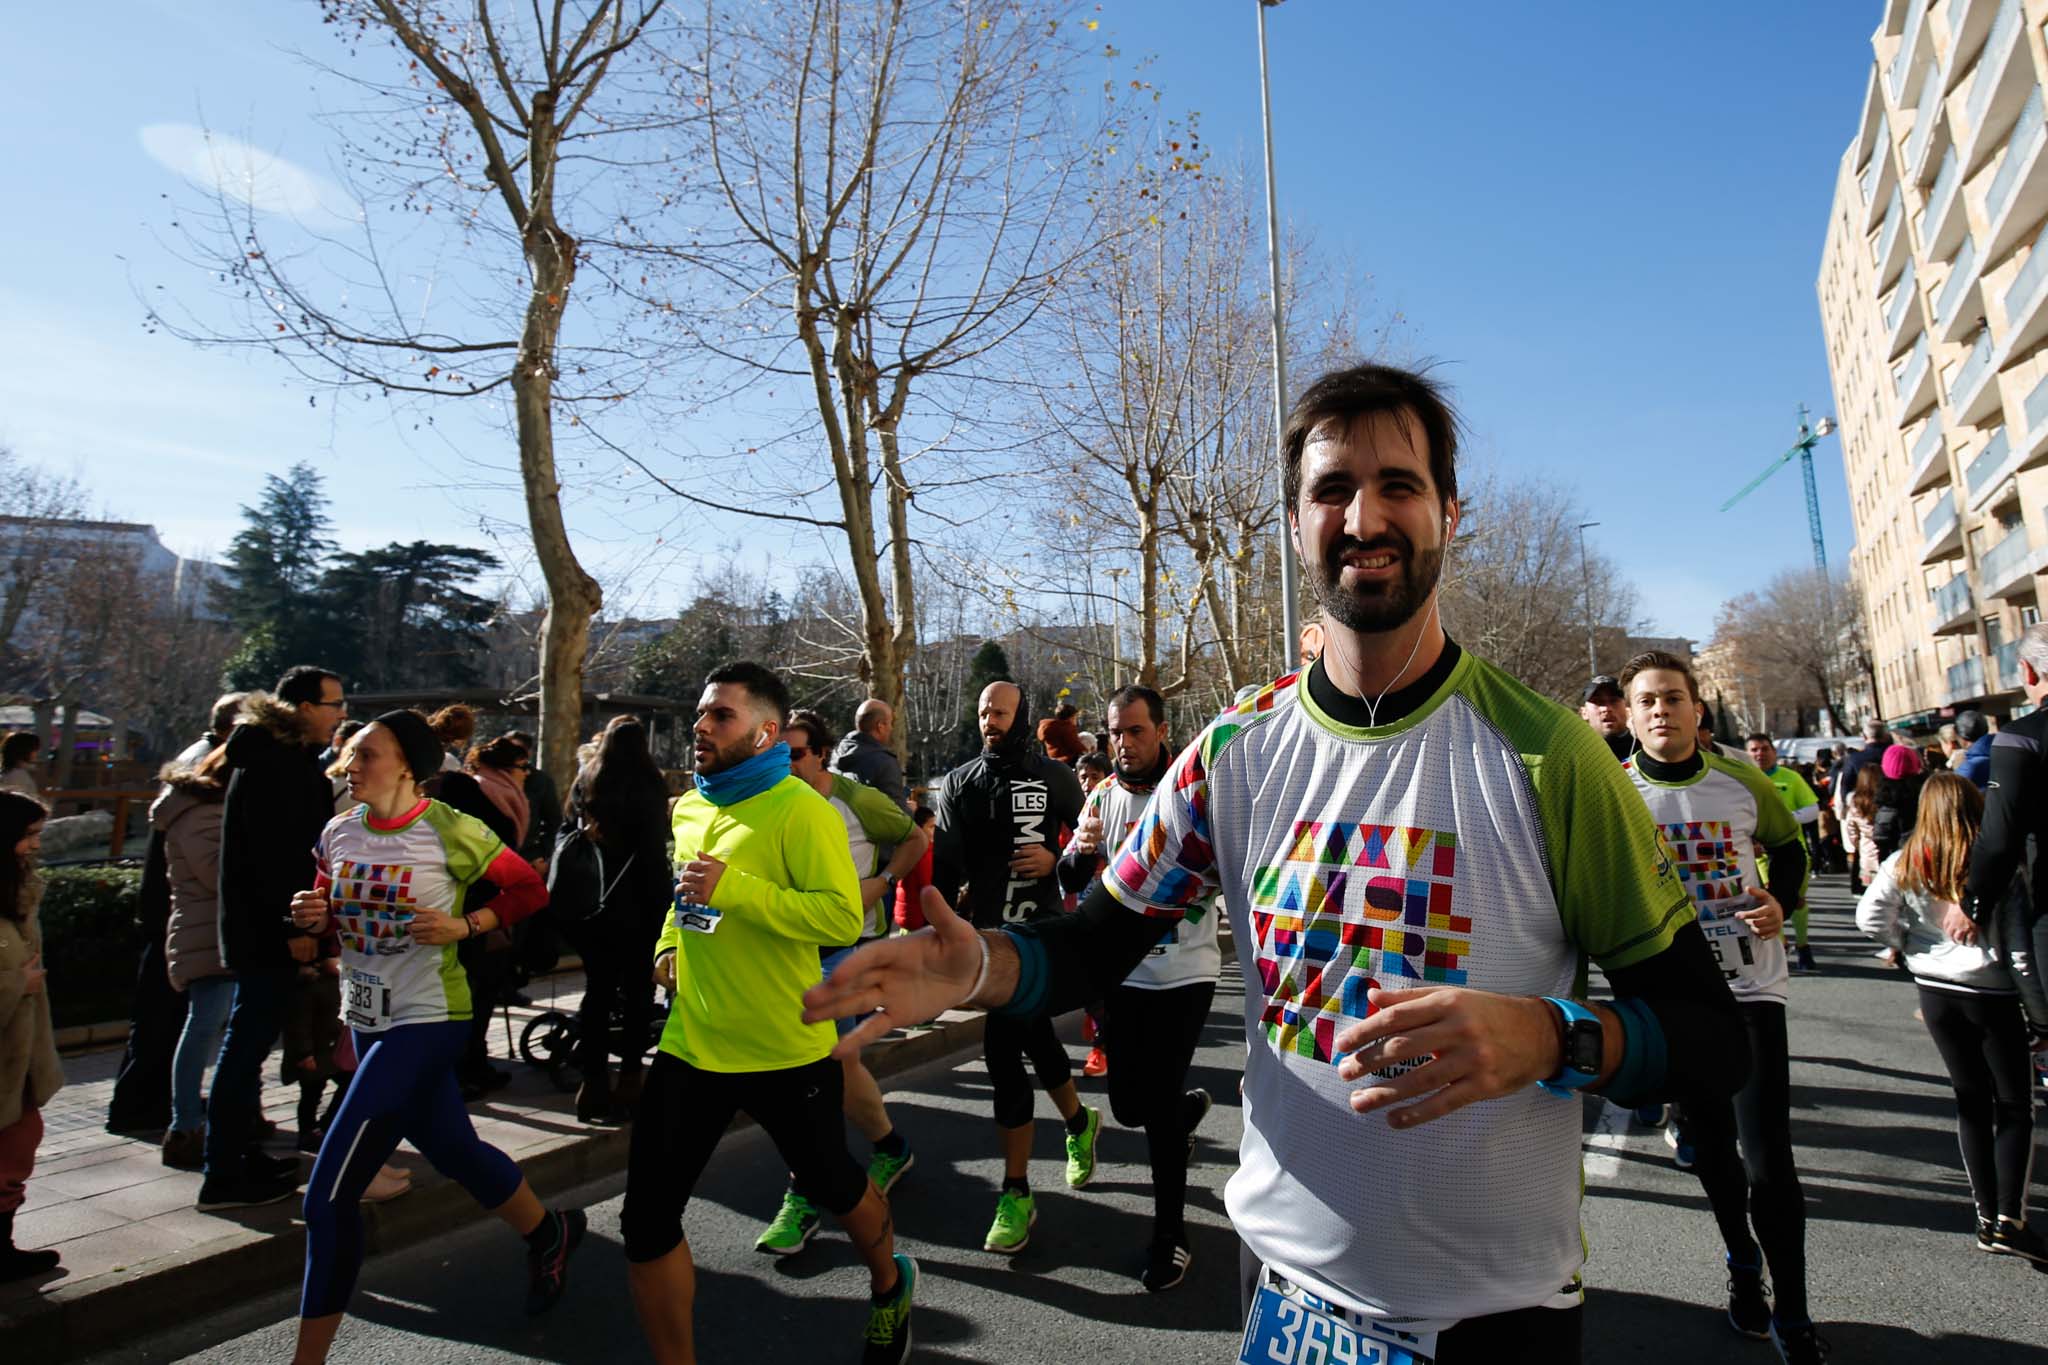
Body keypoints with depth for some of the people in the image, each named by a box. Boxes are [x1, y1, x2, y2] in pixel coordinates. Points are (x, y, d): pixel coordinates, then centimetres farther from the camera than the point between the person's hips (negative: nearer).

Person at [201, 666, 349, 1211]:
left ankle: (242, 1154, 28)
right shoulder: (271, 764, -17)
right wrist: (292, 927, -23)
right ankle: (224, 1177, 5)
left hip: (267, 928, 10)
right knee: (247, 1046, -3)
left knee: (250, 1043, 17)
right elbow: (270, 852, -24)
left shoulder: (288, 759, 15)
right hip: (267, 930, -10)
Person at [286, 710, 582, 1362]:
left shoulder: (451, 831, -15)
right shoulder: (338, 833, 2)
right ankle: (550, 1230, 44)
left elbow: (529, 890, -6)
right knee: (450, 1146, 21)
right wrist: (311, 914, -7)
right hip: (366, 1016, 7)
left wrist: (463, 926, -19)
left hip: (426, 1019, -7)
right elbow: (327, 917, 15)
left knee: (330, 1194, -8)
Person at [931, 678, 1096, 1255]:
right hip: (988, 933, 4)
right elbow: (945, 865, 6)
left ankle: (1016, 1192, 5)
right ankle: (1079, 1121, 46)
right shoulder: (959, 783, 7)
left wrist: (1058, 860, -11)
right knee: (1035, 1037, 16)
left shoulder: (1055, 778, -1)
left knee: (1004, 1051, -10)